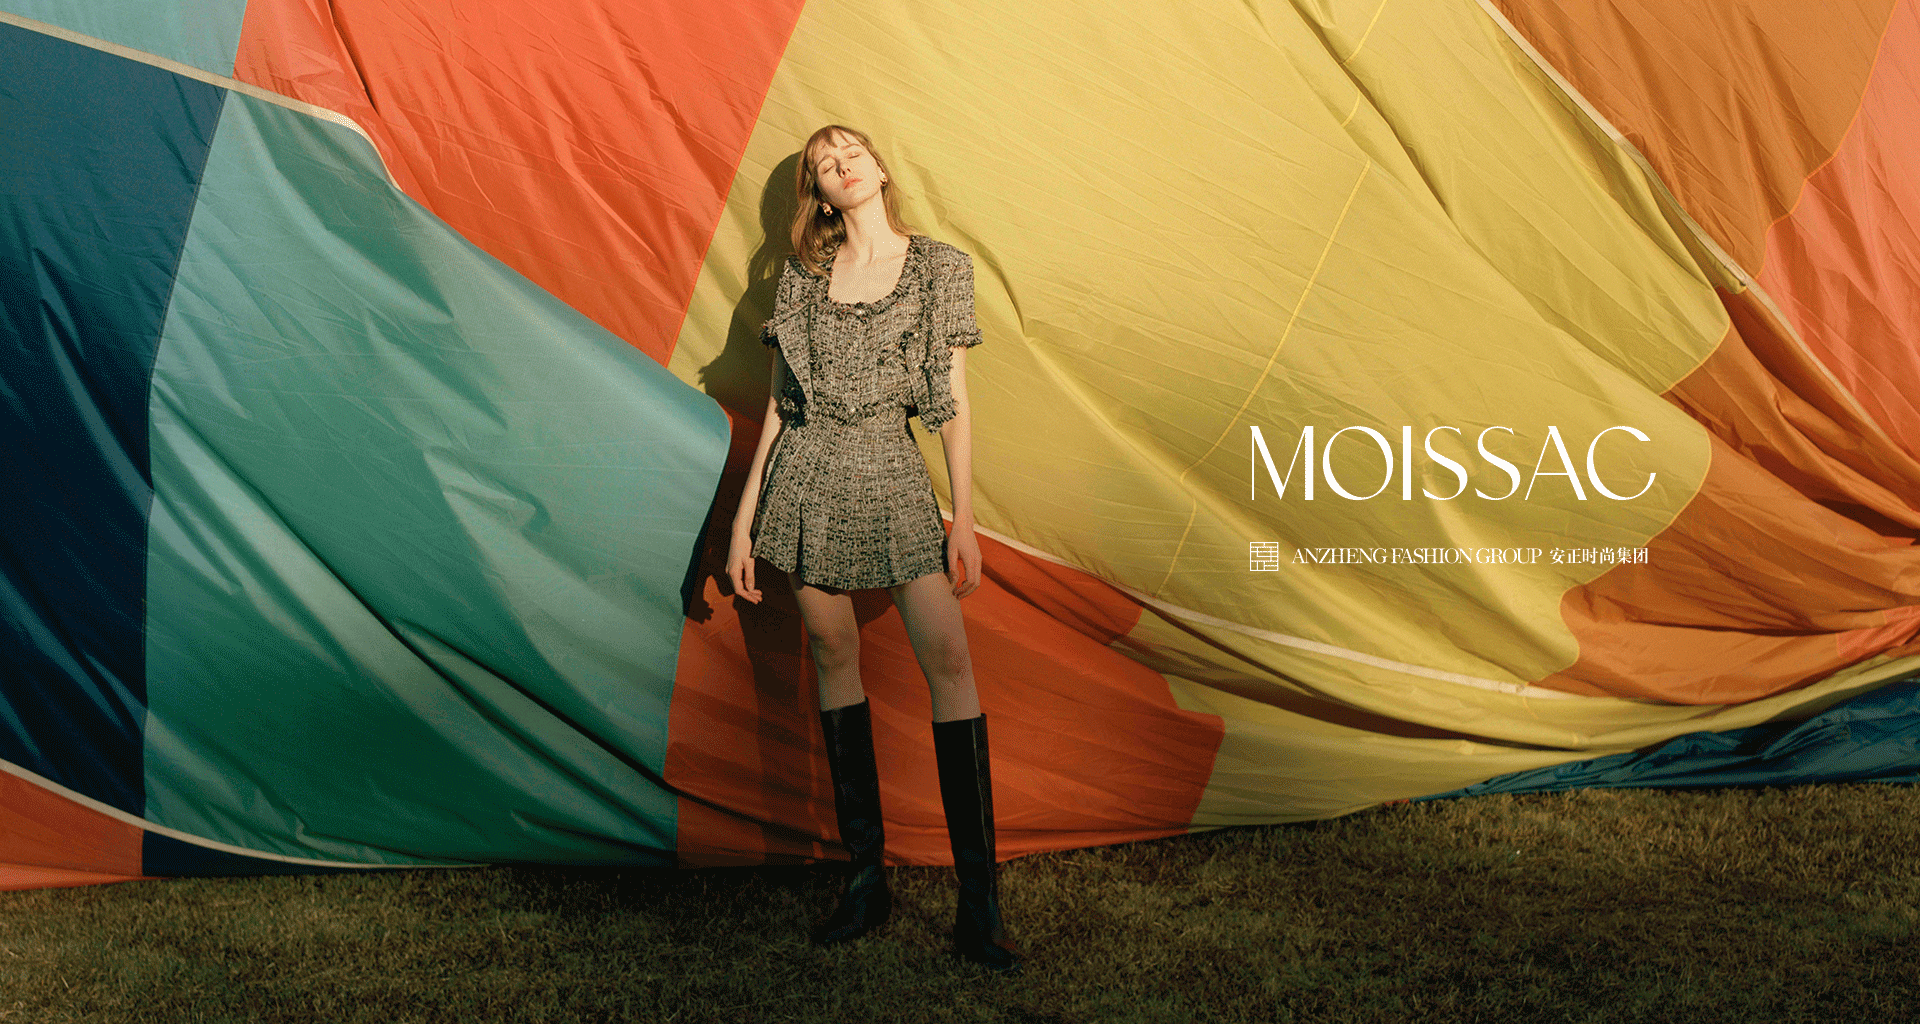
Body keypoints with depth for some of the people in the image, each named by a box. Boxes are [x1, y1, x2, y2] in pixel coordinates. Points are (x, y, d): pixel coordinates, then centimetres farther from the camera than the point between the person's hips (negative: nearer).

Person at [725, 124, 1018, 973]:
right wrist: (746, 515, 7)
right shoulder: (803, 276, 9)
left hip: (892, 480, -2)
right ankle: (865, 878, 16)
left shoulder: (939, 267, 4)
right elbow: (779, 405, 11)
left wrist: (964, 517, -2)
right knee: (834, 657, 5)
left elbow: (954, 402, 2)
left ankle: (978, 905, -6)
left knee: (948, 658, -12)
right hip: (809, 478, 2)